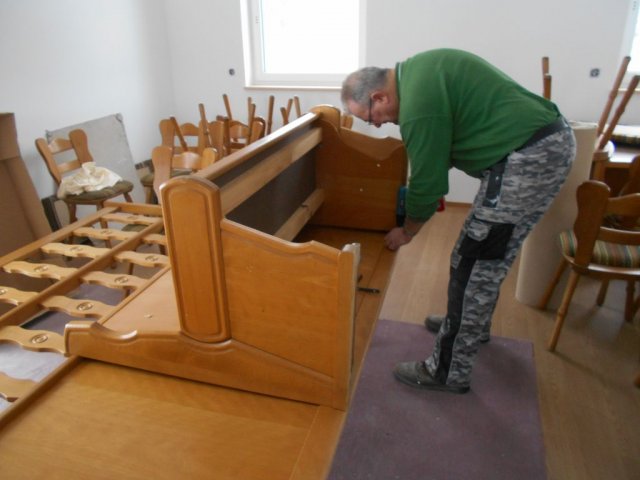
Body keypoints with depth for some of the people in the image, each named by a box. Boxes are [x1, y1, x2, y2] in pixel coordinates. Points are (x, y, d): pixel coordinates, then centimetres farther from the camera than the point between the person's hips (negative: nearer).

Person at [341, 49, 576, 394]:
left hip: (528, 158, -10)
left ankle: (448, 372, 6)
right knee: (489, 258, 21)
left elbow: (427, 182, -12)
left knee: (473, 265, -5)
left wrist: (406, 233, 4)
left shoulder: (418, 104, -19)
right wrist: (432, 179, 18)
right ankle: (472, 325, 41)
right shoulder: (415, 71, 11)